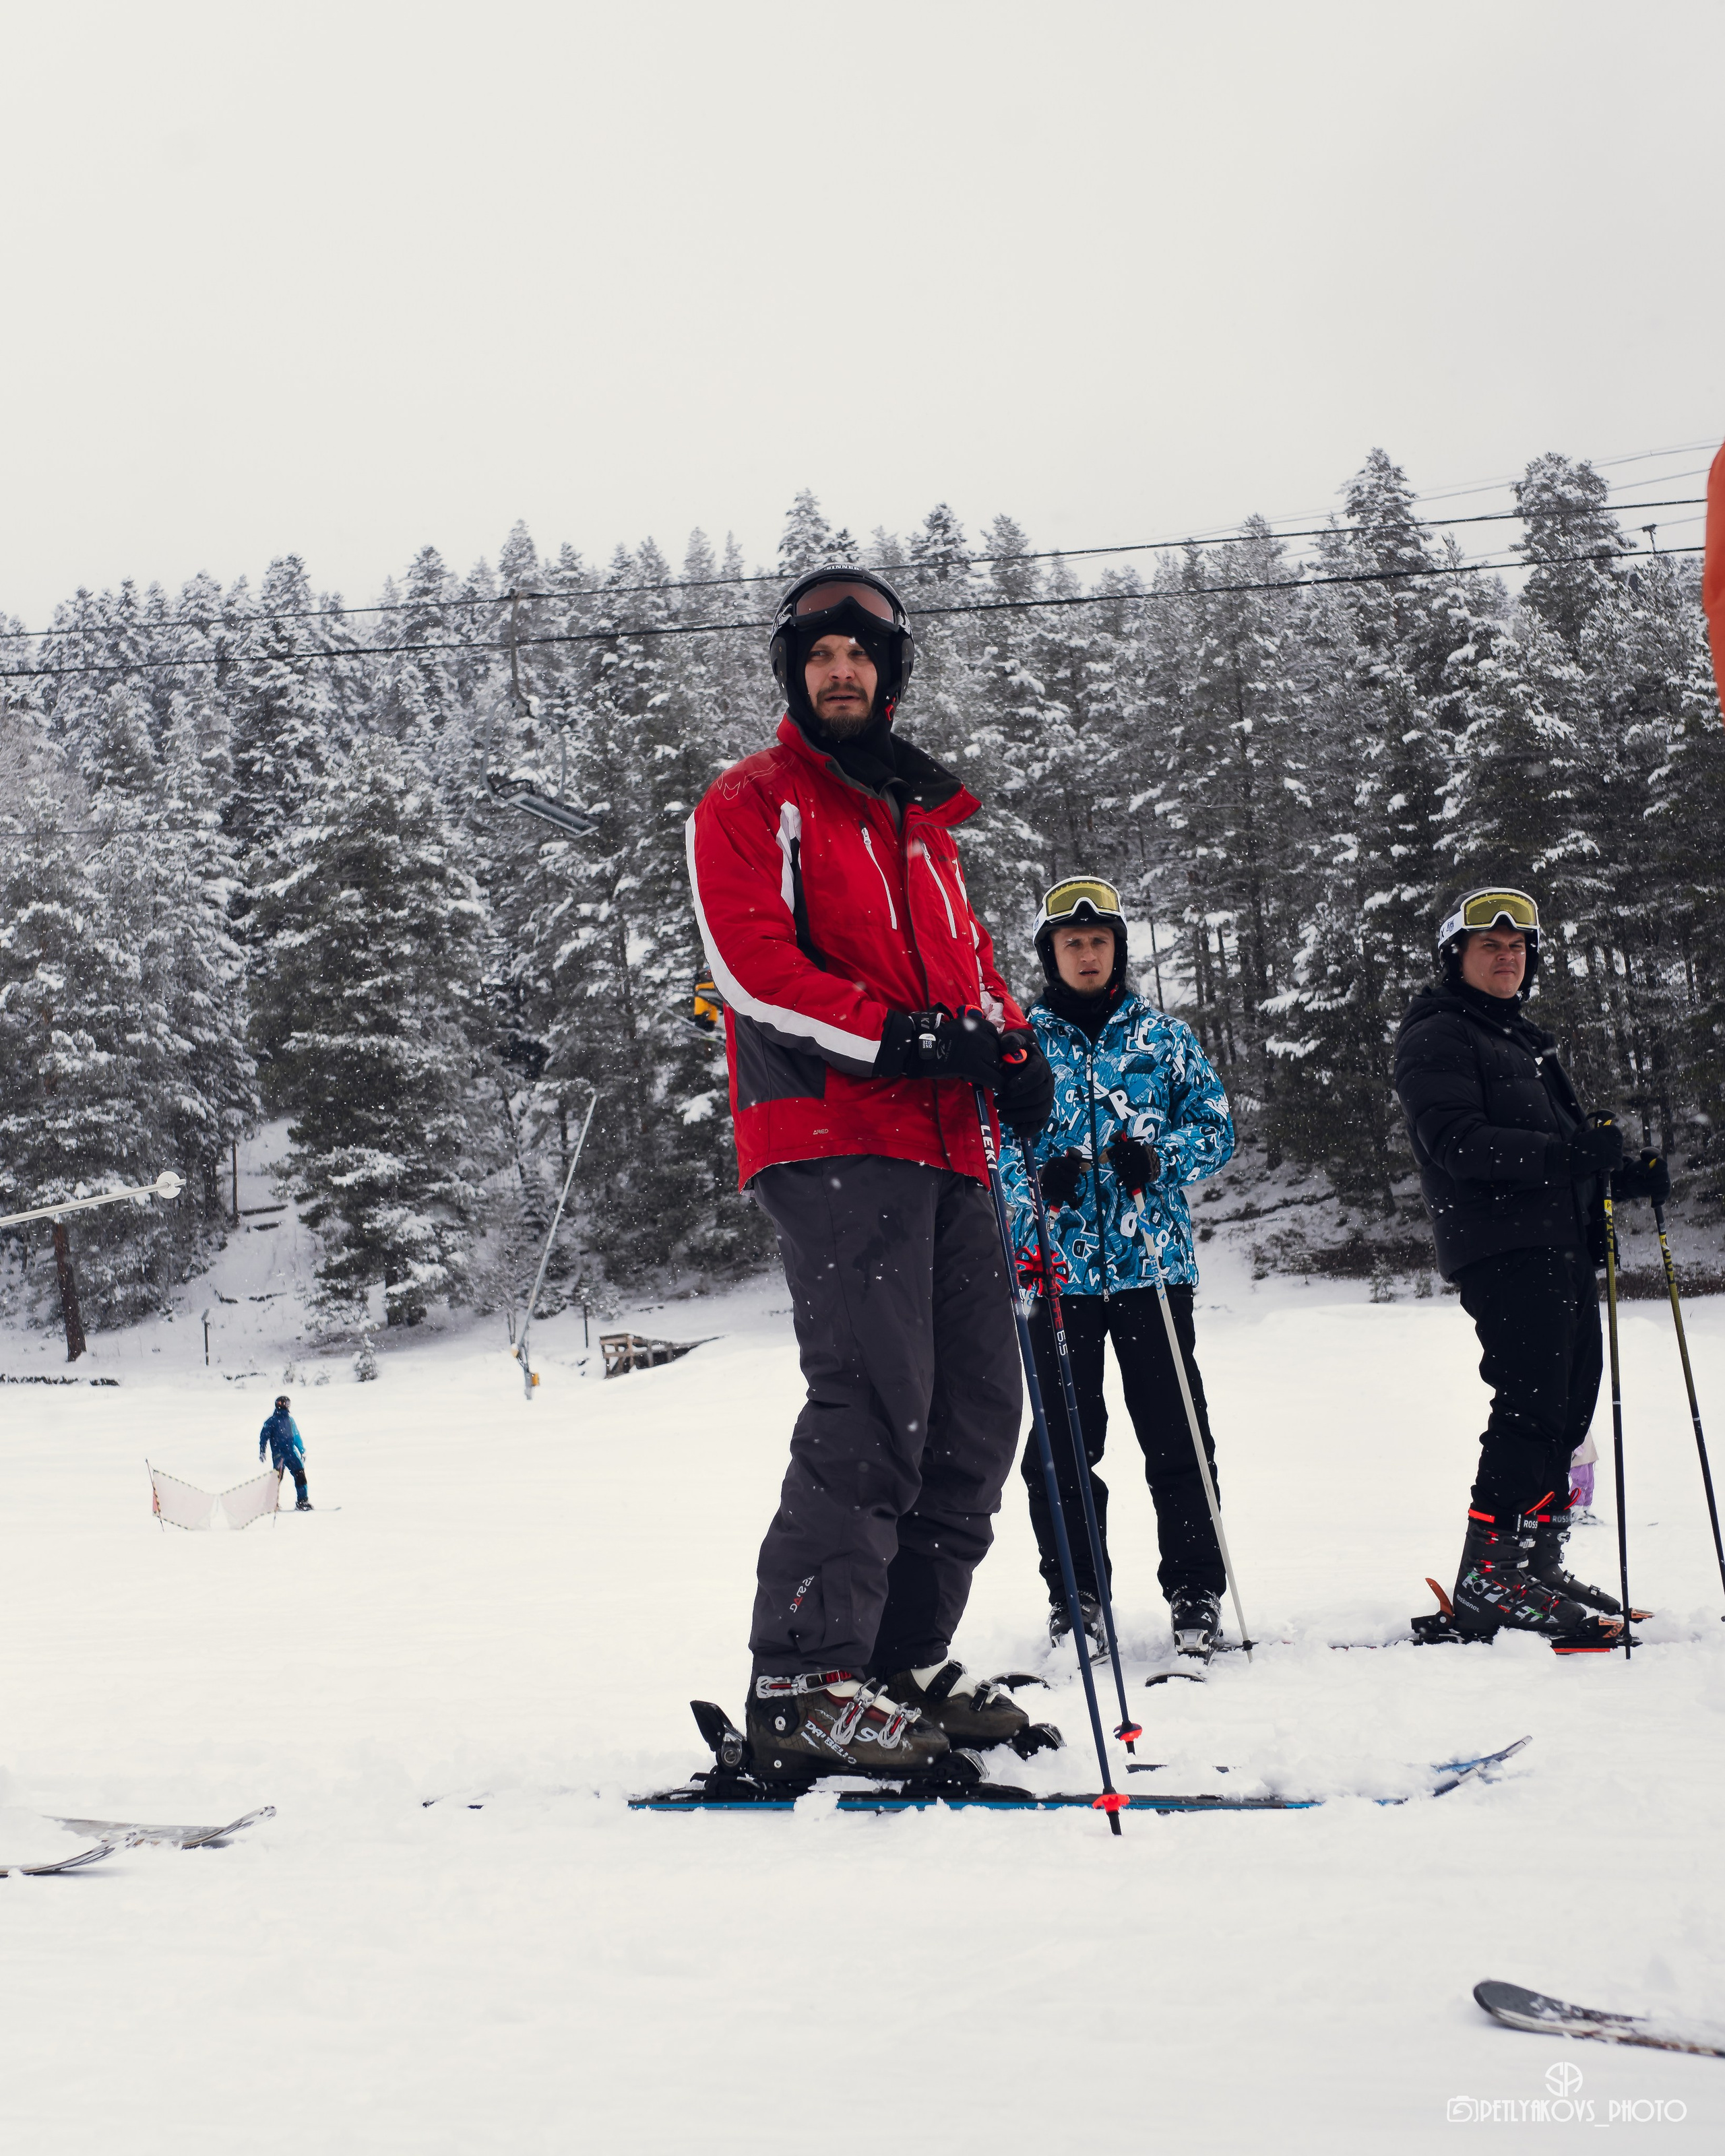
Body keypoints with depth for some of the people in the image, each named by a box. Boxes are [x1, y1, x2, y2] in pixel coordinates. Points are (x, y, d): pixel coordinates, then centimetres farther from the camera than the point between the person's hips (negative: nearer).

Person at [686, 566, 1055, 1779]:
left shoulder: (925, 823, 27)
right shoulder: (752, 805, 4)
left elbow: (971, 961, 27)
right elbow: (754, 966, -9)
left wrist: (1011, 1048, 4)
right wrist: (902, 1037, -19)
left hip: (944, 1145, 8)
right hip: (829, 1142, -8)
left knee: (978, 1414, 5)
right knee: (876, 1404, -18)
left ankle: (904, 1662, 14)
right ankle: (804, 1690, -14)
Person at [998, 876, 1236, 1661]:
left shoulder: (1163, 1036, 10)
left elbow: (1216, 1124, 9)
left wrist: (1160, 1157, -11)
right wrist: (1037, 1179, -14)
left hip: (1152, 1260, 0)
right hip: (1057, 1264, 0)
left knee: (1175, 1436, -1)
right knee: (1063, 1441, 3)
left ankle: (1196, 1593, 9)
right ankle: (1076, 1596, 14)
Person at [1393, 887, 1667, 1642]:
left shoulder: (1523, 1037, 26)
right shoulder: (1435, 1038, -4)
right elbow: (1461, 1145, -17)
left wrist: (1622, 1177, 14)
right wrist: (1569, 1152, -28)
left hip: (1562, 1246, 9)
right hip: (1500, 1247, -9)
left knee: (1568, 1406, 8)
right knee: (1533, 1407, -15)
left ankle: (1535, 1565, 16)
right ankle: (1489, 1581, -14)